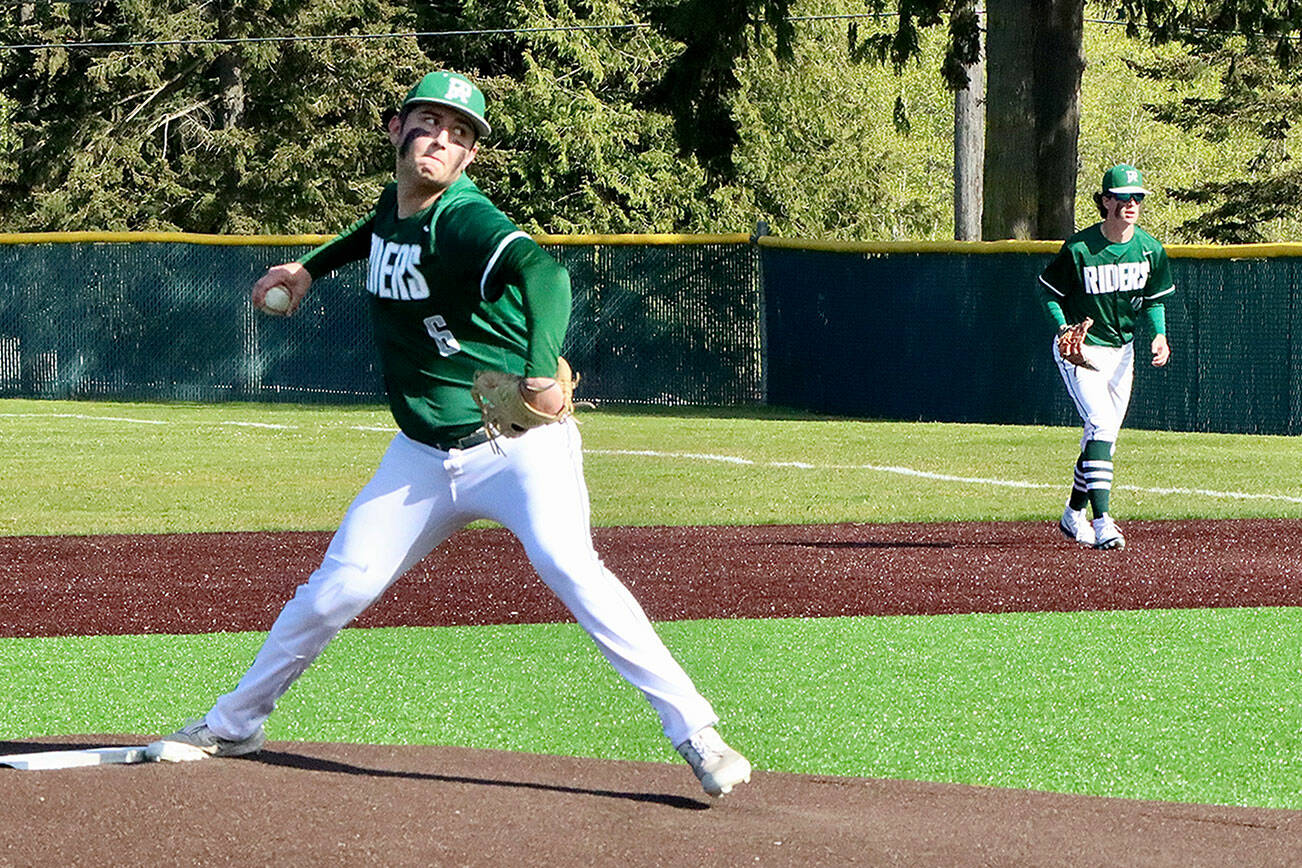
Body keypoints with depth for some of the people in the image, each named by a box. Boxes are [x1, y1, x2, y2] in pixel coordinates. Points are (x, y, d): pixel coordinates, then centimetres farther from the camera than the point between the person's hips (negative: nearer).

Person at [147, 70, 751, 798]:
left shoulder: (464, 220, -20)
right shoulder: (392, 208, 2)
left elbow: (540, 269, -41)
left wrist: (541, 372, -56)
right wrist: (314, 266, 26)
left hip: (518, 444, -7)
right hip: (423, 460, 7)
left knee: (566, 563, -28)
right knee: (336, 589, 5)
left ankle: (694, 732, -27)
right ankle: (234, 724, 24)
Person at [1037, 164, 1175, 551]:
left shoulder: (1150, 249, -4)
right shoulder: (1079, 248, -18)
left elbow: (1154, 299, 9)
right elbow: (1048, 291, -6)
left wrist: (1159, 334, -9)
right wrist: (1064, 328, -21)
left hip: (1121, 351, 6)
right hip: (1080, 352, -6)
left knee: (1104, 434, 13)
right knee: (1101, 425, -21)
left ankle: (1074, 516, 32)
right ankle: (1102, 522, -26)